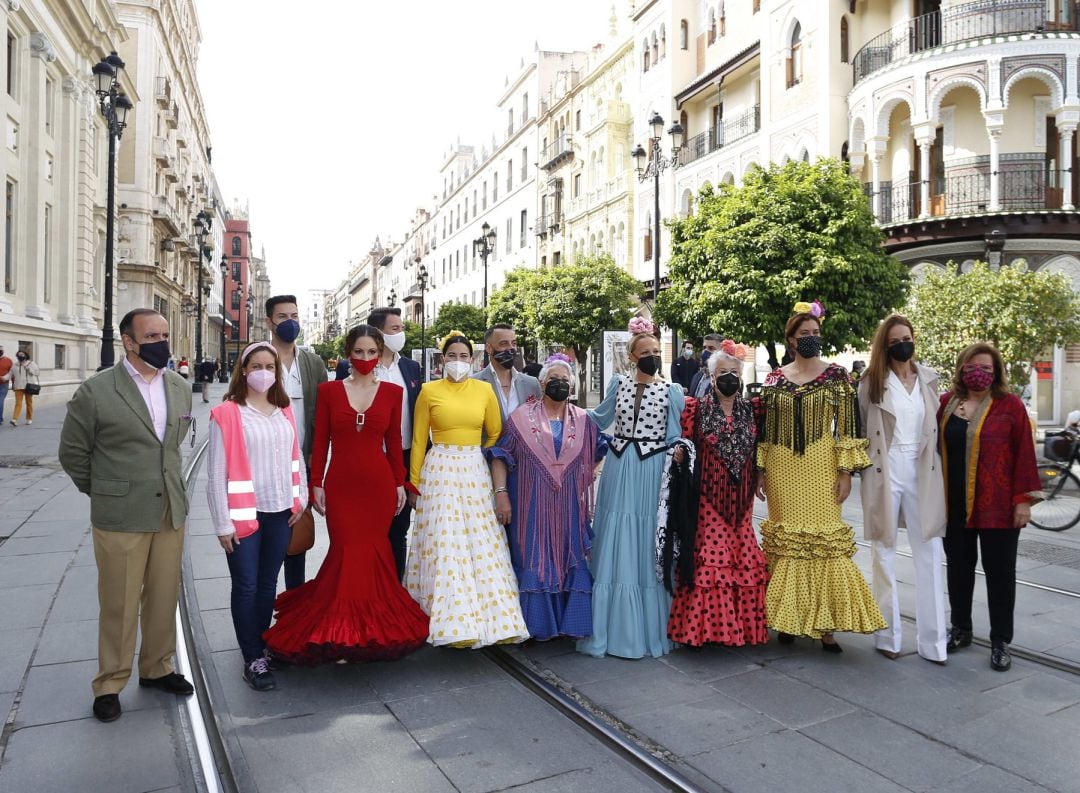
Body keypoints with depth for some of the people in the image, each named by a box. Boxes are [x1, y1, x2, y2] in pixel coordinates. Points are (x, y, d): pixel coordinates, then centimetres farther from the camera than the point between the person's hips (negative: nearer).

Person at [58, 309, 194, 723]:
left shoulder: (180, 388, 5)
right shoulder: (96, 390, -10)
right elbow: (72, 452, 0)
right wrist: (105, 493, 9)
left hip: (171, 514, 4)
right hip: (120, 518, -4)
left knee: (164, 599, 14)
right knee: (119, 606, 7)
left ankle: (157, 668, 33)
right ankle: (110, 684, 26)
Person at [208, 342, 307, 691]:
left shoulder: (284, 411, 7)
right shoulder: (227, 414, -9)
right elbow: (216, 474, -9)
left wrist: (299, 500, 8)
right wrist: (223, 524, -9)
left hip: (281, 512, 4)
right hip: (244, 515, -4)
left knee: (268, 585, 14)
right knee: (246, 587, 4)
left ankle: (260, 645, 29)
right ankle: (253, 659, 16)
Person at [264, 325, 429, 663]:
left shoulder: (392, 392, 4)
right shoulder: (329, 390, 2)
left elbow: (394, 441, 7)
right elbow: (320, 441, 2)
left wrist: (400, 483, 6)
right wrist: (316, 483, -1)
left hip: (379, 483, 1)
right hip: (340, 483, -1)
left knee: (372, 551, 6)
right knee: (347, 551, -1)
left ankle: (370, 628, 24)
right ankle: (338, 631, 16)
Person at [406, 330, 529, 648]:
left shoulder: (485, 389, 5)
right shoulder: (429, 391, 1)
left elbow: (495, 435, 13)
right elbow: (419, 440, 5)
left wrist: (472, 455, 9)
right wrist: (414, 483, 5)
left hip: (475, 472, 2)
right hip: (440, 471, -2)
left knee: (482, 545, 2)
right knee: (445, 546, -4)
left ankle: (490, 616, 14)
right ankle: (454, 622, 4)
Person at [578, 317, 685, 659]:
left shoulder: (671, 391, 2)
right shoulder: (618, 383, 7)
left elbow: (675, 439, 3)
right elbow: (600, 419, 21)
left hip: (652, 476, -2)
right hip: (619, 473, 2)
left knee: (647, 550, 3)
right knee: (615, 549, 5)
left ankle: (650, 630, 16)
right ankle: (613, 628, 16)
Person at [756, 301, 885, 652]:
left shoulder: (836, 376, 1)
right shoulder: (774, 378, 6)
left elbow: (847, 426, -2)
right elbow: (764, 427, 9)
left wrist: (845, 472, -7)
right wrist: (761, 471, 6)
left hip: (820, 469, -2)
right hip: (782, 470, 2)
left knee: (824, 541, -2)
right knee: (784, 542, 6)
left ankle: (824, 622, 8)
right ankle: (787, 618, 18)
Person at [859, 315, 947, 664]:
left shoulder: (929, 377, 8)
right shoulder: (872, 381, -2)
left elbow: (936, 424, 17)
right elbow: (857, 427, 1)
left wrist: (935, 466, 12)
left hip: (923, 472, 3)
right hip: (885, 472, -3)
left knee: (930, 554, 2)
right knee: (885, 553, 6)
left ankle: (931, 639, 12)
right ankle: (888, 635, 17)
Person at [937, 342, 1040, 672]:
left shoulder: (1010, 405, -5)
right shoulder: (947, 402, 5)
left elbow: (1025, 453, -6)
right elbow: (934, 446, 7)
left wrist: (1023, 499, -10)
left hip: (997, 505, -3)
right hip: (954, 504, 4)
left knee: (999, 571, 6)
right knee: (959, 567, 14)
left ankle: (1000, 642, 18)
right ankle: (960, 630, 29)